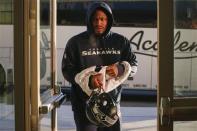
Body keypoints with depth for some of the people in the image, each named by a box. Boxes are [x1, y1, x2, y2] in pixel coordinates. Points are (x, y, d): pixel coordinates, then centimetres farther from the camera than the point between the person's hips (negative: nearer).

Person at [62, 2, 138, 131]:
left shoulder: (120, 41, 6)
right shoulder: (76, 42, -2)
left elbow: (134, 65, 6)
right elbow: (67, 70, -6)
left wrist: (120, 69, -17)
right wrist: (89, 79, -22)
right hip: (84, 104, -3)